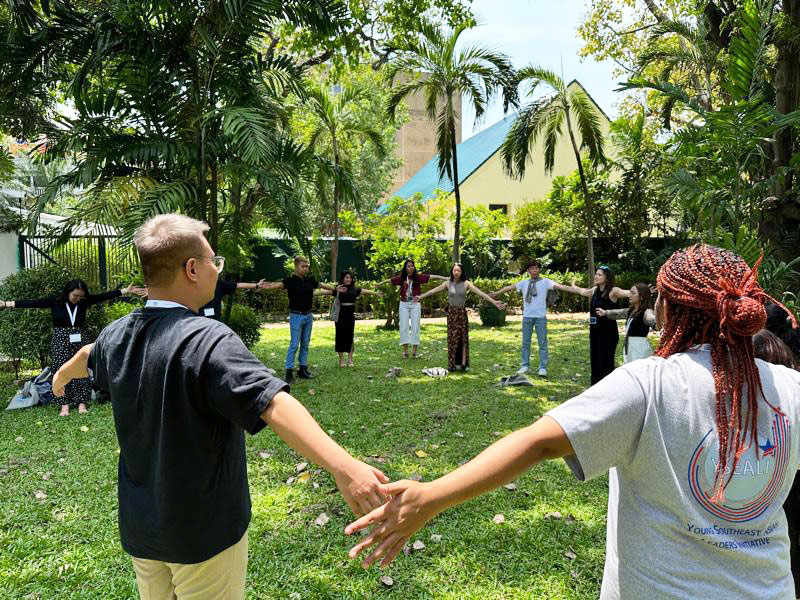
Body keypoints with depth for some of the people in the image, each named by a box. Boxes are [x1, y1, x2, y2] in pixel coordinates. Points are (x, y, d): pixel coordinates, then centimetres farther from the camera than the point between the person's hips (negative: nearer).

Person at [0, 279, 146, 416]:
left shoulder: (84, 301, -4)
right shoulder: (54, 301, -8)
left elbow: (105, 296, -6)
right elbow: (32, 303, -12)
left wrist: (126, 290, -8)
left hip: (80, 340, 2)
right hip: (60, 340, -1)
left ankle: (81, 403, 8)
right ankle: (64, 405, 4)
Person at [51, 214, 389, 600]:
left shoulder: (116, 336, -3)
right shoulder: (207, 339, -27)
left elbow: (88, 357, 22)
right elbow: (273, 404, -42)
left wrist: (62, 376, 45)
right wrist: (343, 466, -50)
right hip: (204, 532, -6)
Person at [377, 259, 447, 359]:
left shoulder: (418, 277, -3)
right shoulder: (401, 278, 0)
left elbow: (433, 277, -7)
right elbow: (389, 280, 15)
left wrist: (447, 279, -12)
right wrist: (380, 284, 29)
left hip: (415, 304, -1)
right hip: (404, 304, 1)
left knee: (415, 327, 0)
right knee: (404, 327, 1)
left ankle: (414, 351, 5)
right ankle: (405, 351, 6)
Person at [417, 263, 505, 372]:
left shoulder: (466, 283, -4)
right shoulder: (448, 283, 0)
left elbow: (480, 293, -10)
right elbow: (433, 291, 8)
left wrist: (494, 302, -16)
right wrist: (420, 297, 12)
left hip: (462, 313, 0)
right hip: (451, 313, 1)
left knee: (464, 338, -1)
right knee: (452, 338, 1)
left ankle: (463, 363, 2)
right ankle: (452, 364, 6)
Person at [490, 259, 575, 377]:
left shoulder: (545, 282, -1)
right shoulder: (524, 283, 8)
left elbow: (560, 286, -12)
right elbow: (508, 288, 15)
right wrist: (495, 293, 20)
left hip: (540, 316, -3)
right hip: (527, 316, 3)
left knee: (542, 343, 2)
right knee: (525, 342, 9)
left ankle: (542, 368, 8)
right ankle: (525, 366, 20)